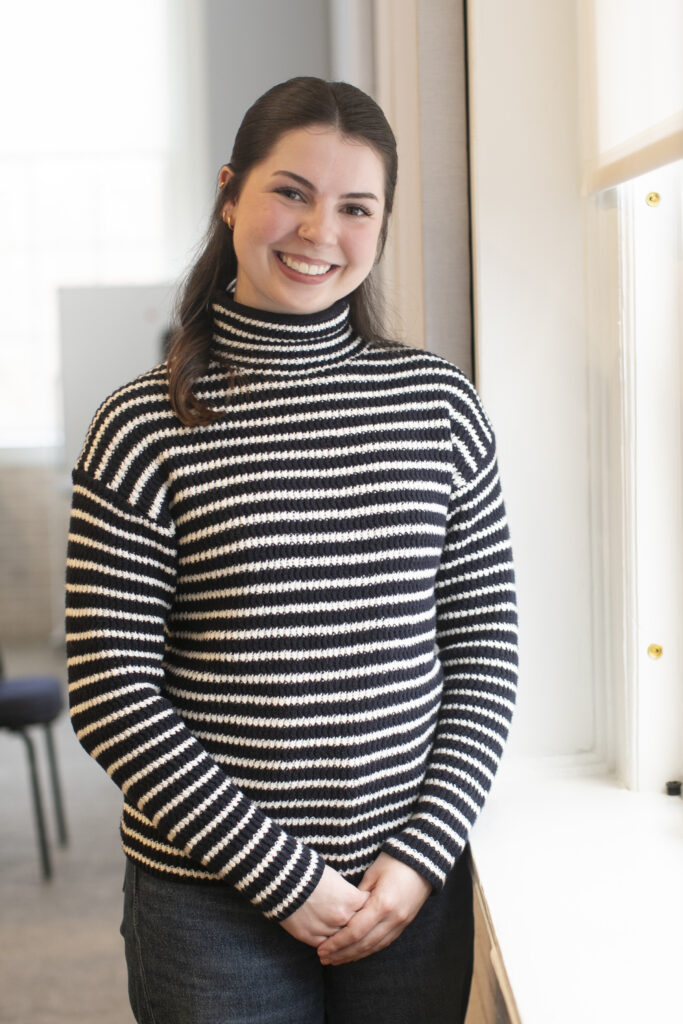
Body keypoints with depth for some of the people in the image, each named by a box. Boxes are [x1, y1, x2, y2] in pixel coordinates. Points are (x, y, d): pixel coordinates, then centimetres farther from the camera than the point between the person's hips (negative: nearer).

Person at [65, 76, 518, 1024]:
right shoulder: (146, 428, -8)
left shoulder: (438, 403, 0)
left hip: (413, 887, 2)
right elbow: (111, 696, -9)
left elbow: (486, 647, 3)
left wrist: (422, 854, -6)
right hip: (210, 903, -2)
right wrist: (282, 875, -11)